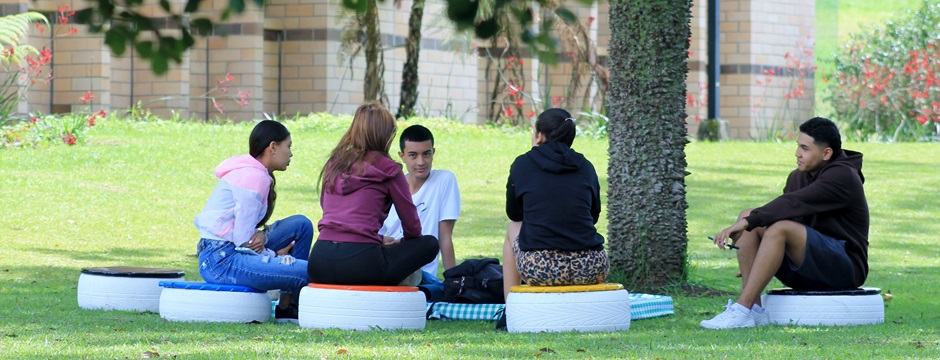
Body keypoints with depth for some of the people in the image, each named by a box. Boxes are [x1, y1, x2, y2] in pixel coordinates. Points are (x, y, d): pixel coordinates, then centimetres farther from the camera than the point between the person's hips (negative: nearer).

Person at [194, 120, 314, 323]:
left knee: (301, 225, 11)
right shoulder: (254, 177, -16)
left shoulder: (254, 172, 15)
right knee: (313, 273, -20)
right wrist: (273, 256, -2)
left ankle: (287, 306, 9)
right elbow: (243, 240, -16)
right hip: (222, 261, -11)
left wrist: (261, 236, -9)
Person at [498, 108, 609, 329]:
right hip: (589, 269, 2)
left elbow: (513, 214, 20)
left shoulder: (523, 164, 5)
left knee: (513, 229, 32)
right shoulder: (586, 167, 11)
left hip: (538, 268, -2)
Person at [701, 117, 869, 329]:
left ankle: (742, 310, -33)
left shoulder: (842, 176, -14)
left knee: (781, 228, -31)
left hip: (844, 268, -8)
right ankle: (754, 310, -19)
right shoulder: (798, 176, 12)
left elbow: (793, 205, -26)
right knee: (746, 217, -6)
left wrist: (747, 222, -33)